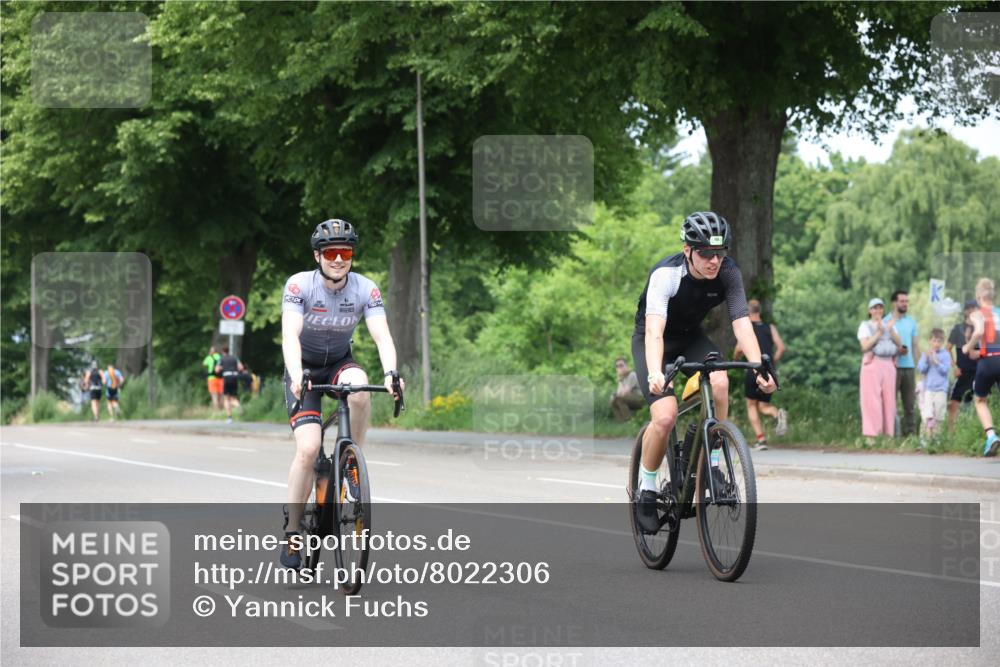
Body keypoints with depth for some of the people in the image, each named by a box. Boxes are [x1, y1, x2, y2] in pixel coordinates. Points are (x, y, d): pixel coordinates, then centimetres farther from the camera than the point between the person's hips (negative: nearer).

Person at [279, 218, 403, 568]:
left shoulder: (366, 289, -15)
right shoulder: (299, 285, -21)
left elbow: (382, 335, -26)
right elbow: (290, 335, -32)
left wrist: (390, 373, -45)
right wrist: (296, 375, -50)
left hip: (339, 363, 2)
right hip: (305, 368, -2)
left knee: (359, 389, -35)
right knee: (308, 448, -21)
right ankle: (291, 531, -9)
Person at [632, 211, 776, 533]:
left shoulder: (728, 273, -21)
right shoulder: (666, 274, -32)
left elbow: (742, 323, -29)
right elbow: (654, 330, -44)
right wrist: (655, 375, -61)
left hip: (691, 337, 3)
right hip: (653, 340, -3)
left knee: (719, 383, -29)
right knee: (665, 417, -23)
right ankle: (646, 487, 1)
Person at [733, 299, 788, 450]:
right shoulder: (770, 328, 12)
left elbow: (739, 349, -11)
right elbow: (781, 348, 1)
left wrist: (736, 358, 11)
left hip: (754, 369, -4)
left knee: (751, 405, 10)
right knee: (763, 406, 13)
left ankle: (761, 439, -3)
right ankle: (778, 414, -22)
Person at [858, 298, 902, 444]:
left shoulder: (889, 325, 18)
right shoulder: (865, 326, 5)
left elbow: (899, 343, 6)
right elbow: (865, 346, -8)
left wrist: (891, 329, -9)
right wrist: (878, 332, -15)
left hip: (888, 364, 4)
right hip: (872, 364, -4)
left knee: (888, 400, -1)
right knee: (871, 400, -9)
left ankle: (887, 434, 1)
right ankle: (870, 435, -11)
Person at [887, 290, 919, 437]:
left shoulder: (911, 322, 15)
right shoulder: (886, 321, 1)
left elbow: (915, 345, 15)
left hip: (909, 367, 4)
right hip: (893, 368, -4)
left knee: (910, 404, 3)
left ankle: (910, 433, 5)